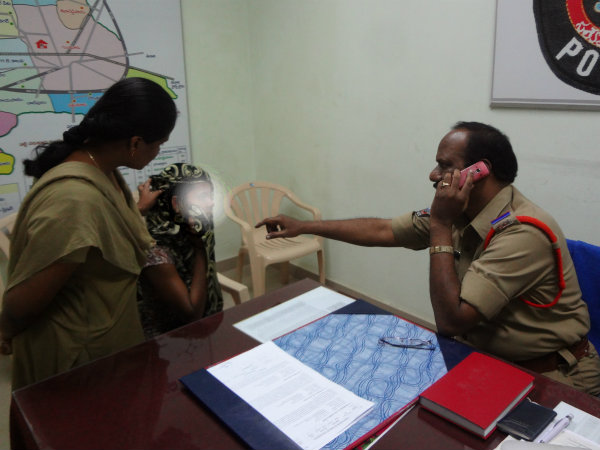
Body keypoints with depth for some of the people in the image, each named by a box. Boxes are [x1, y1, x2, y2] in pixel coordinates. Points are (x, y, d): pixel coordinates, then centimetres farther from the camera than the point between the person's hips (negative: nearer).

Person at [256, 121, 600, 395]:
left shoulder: (523, 232, -28)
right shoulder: (459, 212, -4)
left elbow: (449, 321, -29)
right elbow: (381, 230, 3)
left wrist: (440, 227, -27)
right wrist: (303, 227, 6)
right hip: (486, 359, 6)